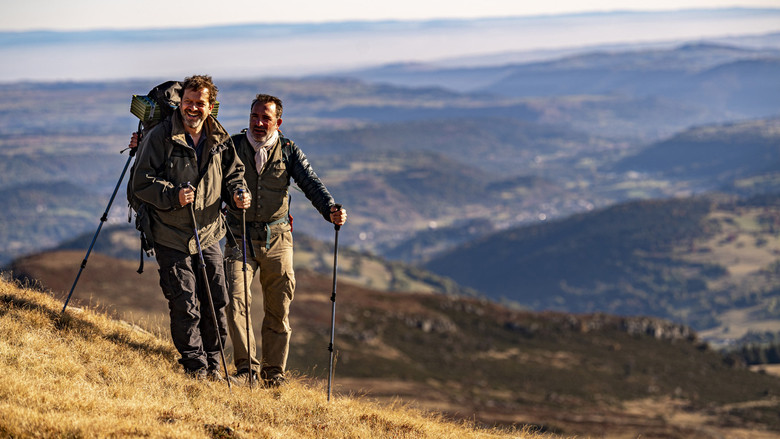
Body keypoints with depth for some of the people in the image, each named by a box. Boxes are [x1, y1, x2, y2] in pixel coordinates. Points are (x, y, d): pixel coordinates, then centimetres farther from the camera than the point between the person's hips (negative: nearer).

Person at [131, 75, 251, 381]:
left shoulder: (220, 141, 5)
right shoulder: (160, 137, -10)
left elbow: (232, 174, 18)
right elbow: (142, 183, -10)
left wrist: (238, 193, -4)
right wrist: (173, 195, -25)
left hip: (209, 235, 4)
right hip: (172, 239, -4)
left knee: (216, 302, 7)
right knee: (185, 305, -4)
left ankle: (213, 365, 21)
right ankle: (195, 365, 10)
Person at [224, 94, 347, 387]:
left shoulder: (289, 151, 3)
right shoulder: (233, 146, 2)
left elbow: (311, 184, -6)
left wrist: (331, 211, -23)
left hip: (277, 238, 1)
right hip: (240, 238, -1)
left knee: (279, 308, 5)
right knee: (236, 299, -15)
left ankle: (274, 371, 17)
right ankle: (246, 366, -7)